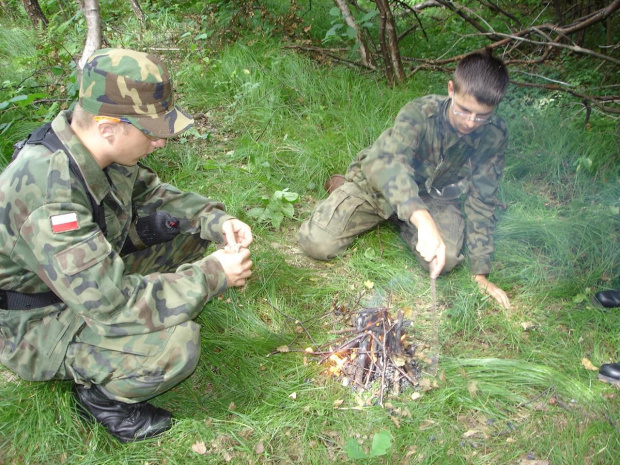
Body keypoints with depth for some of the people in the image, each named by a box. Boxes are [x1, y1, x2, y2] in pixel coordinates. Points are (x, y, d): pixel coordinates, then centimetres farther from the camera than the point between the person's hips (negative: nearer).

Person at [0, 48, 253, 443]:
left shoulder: (99, 147, -12)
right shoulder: (49, 191, -38)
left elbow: (149, 192, 7)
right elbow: (110, 303, -37)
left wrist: (216, 222, -9)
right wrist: (211, 276, -27)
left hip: (93, 275, 8)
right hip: (34, 325, -8)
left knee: (188, 228, 2)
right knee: (177, 344, -30)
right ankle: (100, 395, 1)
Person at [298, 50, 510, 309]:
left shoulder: (495, 135, -18)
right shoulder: (420, 113, -30)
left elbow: (481, 201, -10)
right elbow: (390, 161, -49)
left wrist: (480, 273, -14)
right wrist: (422, 218, -66)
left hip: (433, 197, 3)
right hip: (377, 183, -3)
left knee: (446, 259, -26)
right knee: (316, 243, -19)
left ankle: (400, 223, 6)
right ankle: (344, 189, 12)